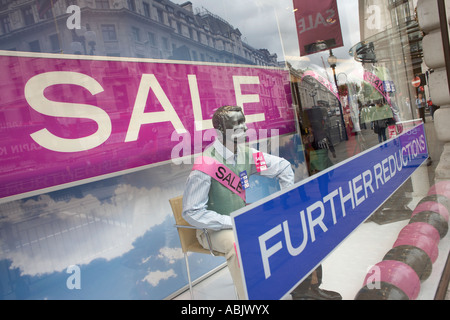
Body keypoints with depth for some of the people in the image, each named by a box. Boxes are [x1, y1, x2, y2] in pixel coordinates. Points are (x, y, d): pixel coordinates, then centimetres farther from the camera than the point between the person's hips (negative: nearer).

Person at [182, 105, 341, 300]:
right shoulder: (205, 166, -22)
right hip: (215, 229, -6)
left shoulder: (246, 154, -3)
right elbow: (191, 212, -20)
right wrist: (232, 222, -23)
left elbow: (283, 167, 12)